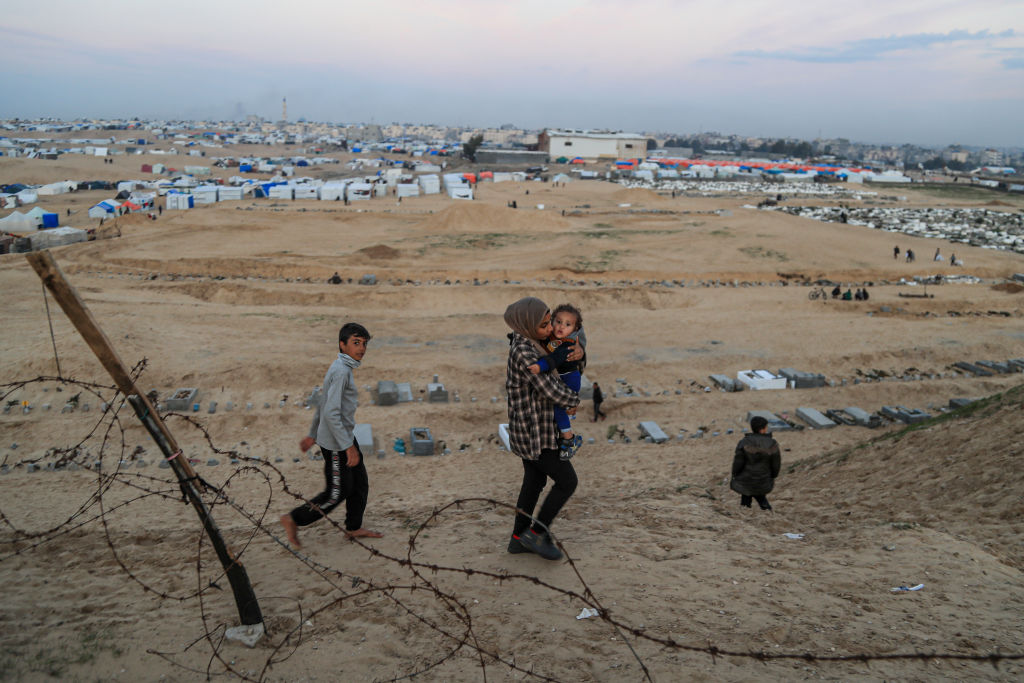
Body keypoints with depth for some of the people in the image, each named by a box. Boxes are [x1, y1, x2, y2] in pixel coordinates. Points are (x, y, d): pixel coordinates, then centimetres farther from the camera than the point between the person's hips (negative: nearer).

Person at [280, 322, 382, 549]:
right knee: (336, 493, 1)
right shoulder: (341, 371, -23)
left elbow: (322, 405, 18)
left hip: (345, 435, 10)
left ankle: (354, 527, 30)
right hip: (335, 441, -10)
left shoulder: (342, 368, 9)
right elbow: (331, 413, -29)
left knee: (360, 483, 16)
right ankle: (294, 519, 15)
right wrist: (349, 447, -27)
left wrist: (312, 435, 24)